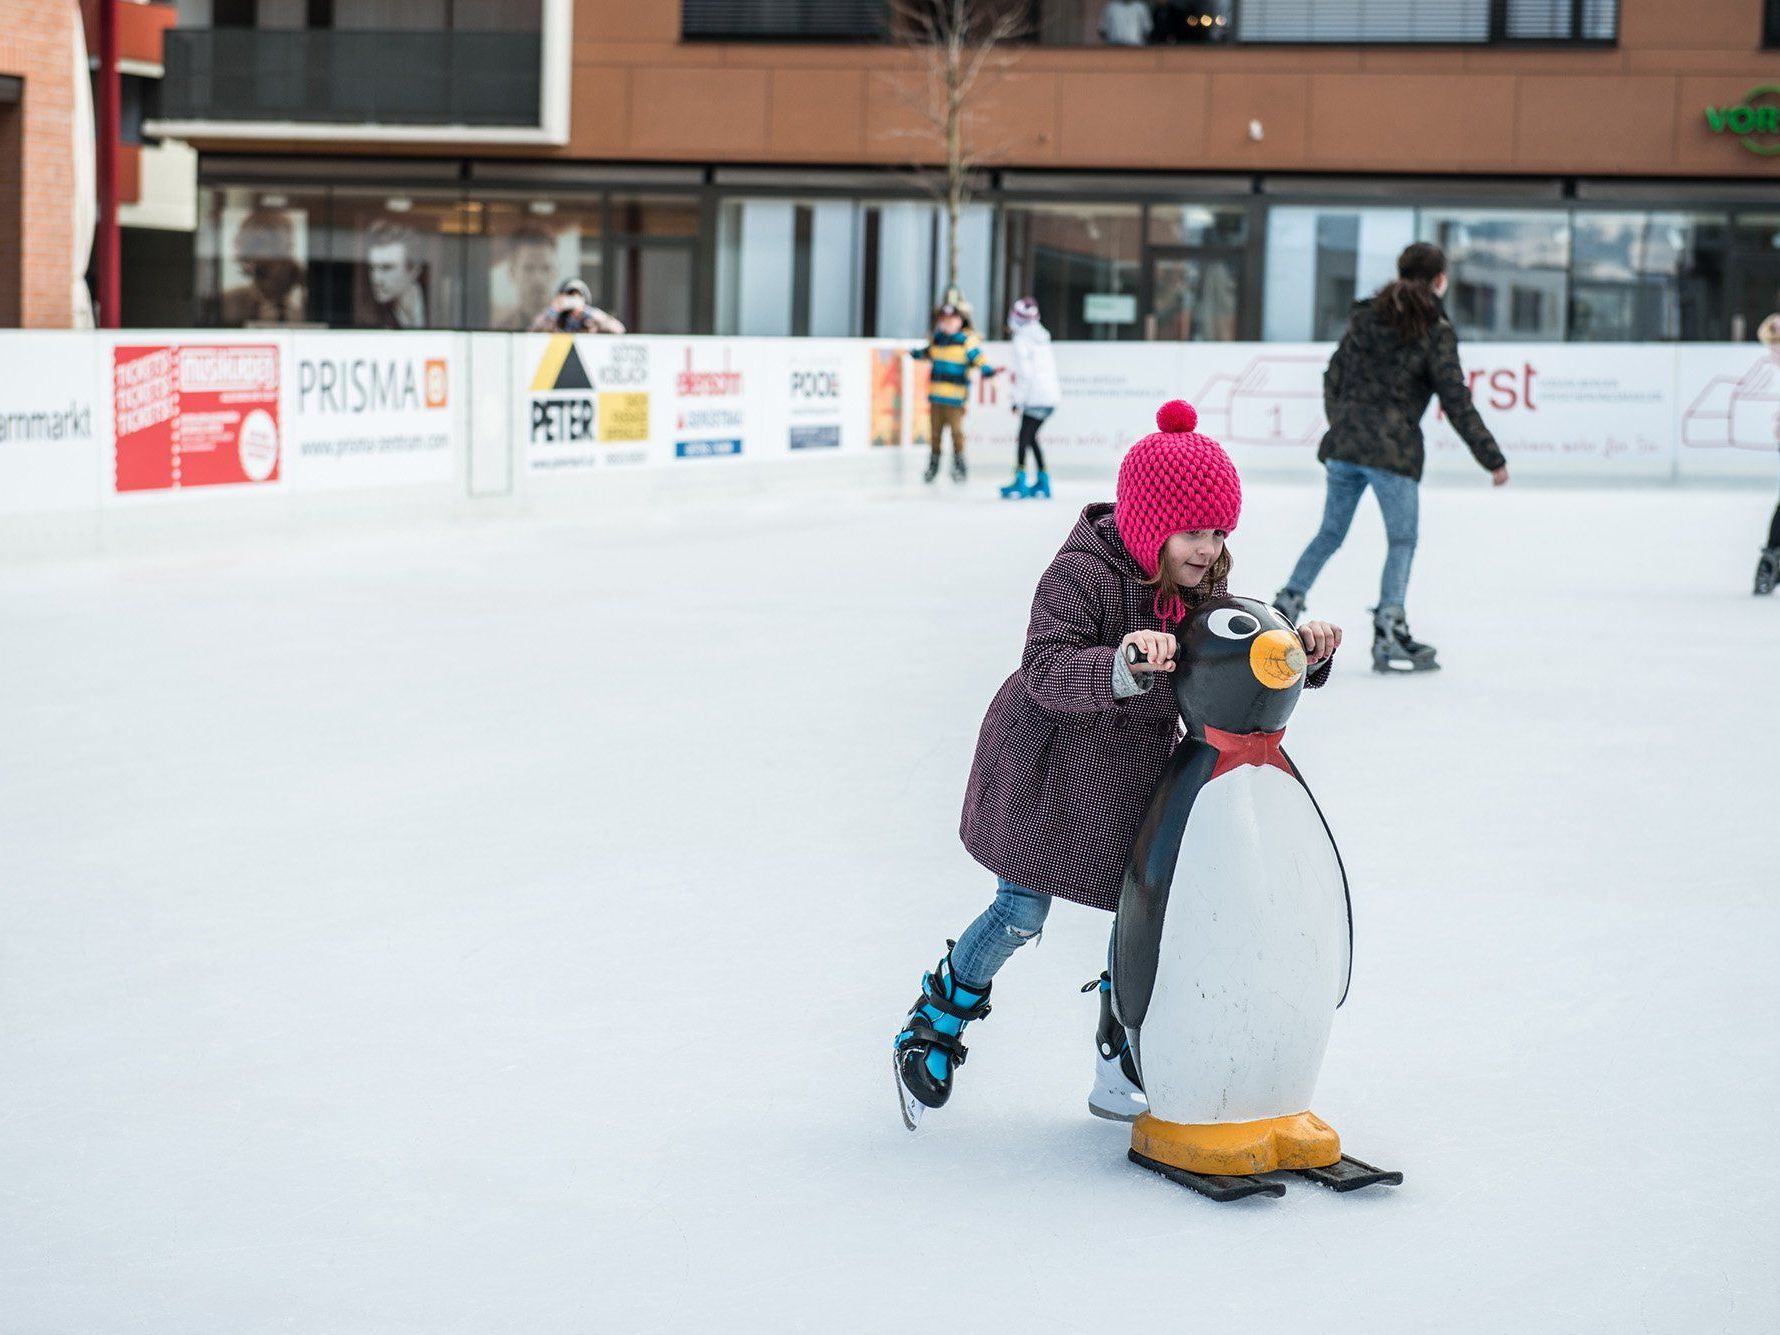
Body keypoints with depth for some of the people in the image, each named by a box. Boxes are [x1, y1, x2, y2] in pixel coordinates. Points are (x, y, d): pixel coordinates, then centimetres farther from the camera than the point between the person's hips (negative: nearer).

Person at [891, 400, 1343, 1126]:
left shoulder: (1202, 588, -2)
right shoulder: (1080, 575, -26)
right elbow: (1046, 675, -37)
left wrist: (1304, 652, -20)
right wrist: (1125, 665, -55)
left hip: (1133, 779, 7)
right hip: (1047, 773, -6)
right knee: (1022, 911, 0)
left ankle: (1122, 1070, 22)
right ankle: (933, 1026, 25)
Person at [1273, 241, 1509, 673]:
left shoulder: (1366, 316, 11)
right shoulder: (1436, 331, -6)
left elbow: (1334, 377, 16)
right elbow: (1457, 403, -7)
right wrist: (1493, 459, -1)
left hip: (1343, 443, 6)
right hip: (1393, 451, -6)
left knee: (1330, 533, 17)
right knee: (1402, 540, 2)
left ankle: (1286, 604, 14)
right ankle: (1388, 635, -5)